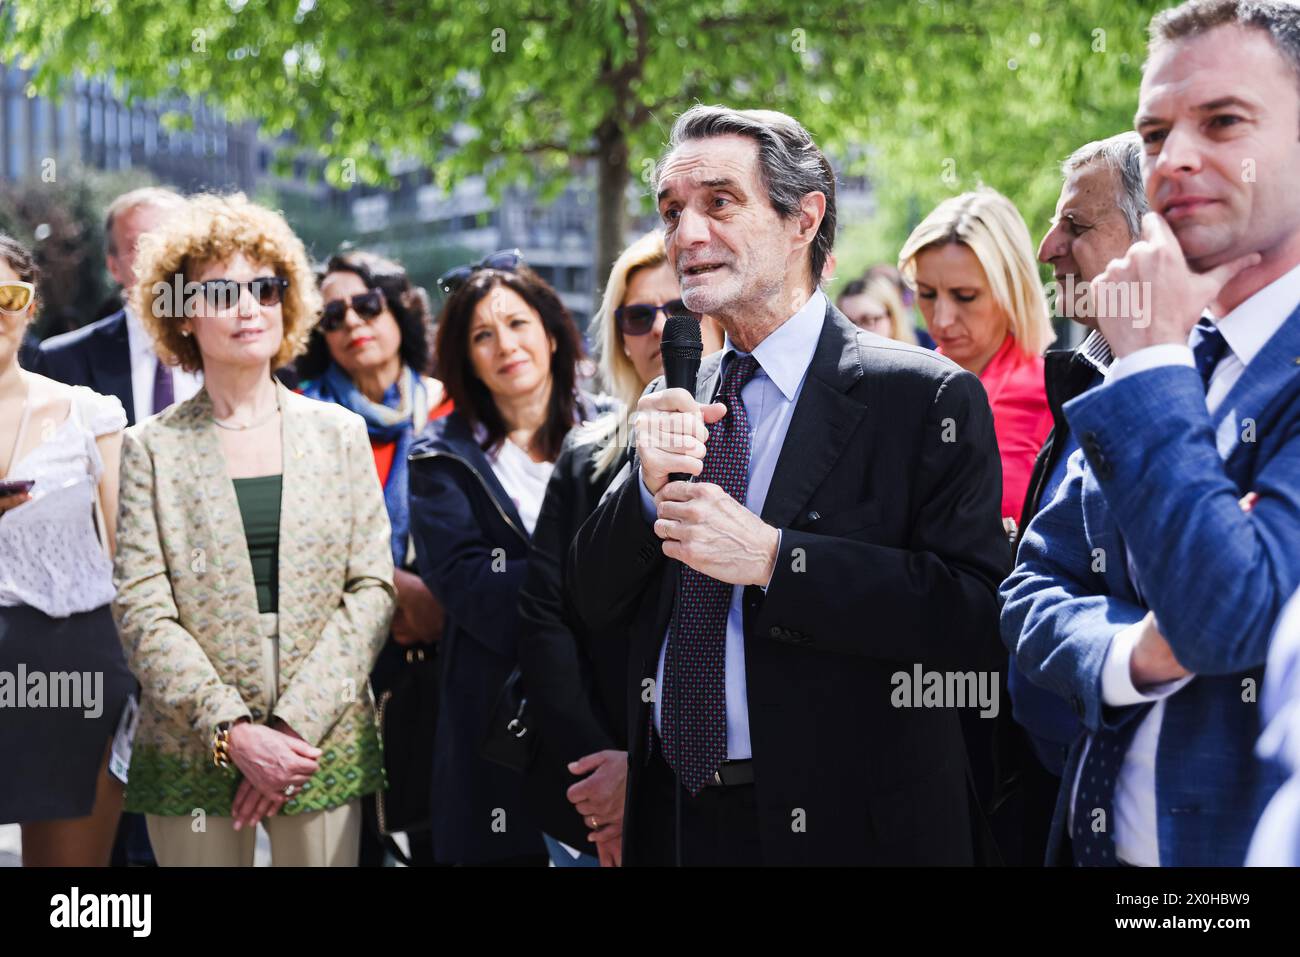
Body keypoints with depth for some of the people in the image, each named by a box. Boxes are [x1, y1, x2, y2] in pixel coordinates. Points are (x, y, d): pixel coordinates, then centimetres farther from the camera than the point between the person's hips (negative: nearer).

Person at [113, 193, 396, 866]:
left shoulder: (339, 433, 7)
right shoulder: (152, 448, 2)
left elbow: (371, 588, 1)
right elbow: (142, 614, -5)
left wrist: (296, 723, -10)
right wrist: (233, 732, -15)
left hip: (325, 747, 1)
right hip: (192, 753, -1)